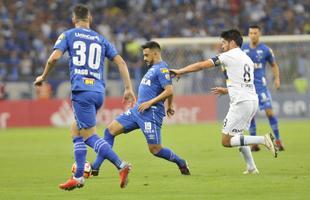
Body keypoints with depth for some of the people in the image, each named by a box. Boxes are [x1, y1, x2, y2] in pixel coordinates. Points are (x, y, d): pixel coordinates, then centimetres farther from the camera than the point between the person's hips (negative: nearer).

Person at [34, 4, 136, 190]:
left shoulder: (68, 35, 7)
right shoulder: (101, 40, 18)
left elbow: (54, 57, -7)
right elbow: (120, 61, 10)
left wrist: (43, 77, 9)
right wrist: (129, 88, 12)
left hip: (81, 90, -6)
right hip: (99, 91, 6)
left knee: (90, 136, -7)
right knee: (76, 132, 18)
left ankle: (121, 165, -24)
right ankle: (78, 177, 13)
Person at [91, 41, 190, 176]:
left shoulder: (162, 68, -10)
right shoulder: (153, 68, 19)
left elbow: (169, 91, -20)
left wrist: (150, 102, -20)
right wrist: (169, 107, 35)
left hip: (151, 113, -10)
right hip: (137, 110, 10)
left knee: (155, 149, -7)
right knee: (110, 130, 2)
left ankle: (180, 163, 18)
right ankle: (95, 167, 3)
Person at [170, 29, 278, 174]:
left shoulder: (229, 56, -4)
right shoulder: (247, 59, 20)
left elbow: (201, 65, -3)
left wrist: (180, 72, 6)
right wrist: (227, 90, 36)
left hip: (241, 102, -9)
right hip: (253, 100, 9)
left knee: (226, 141, -6)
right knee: (237, 136, 24)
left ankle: (263, 140, -17)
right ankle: (251, 168, 16)